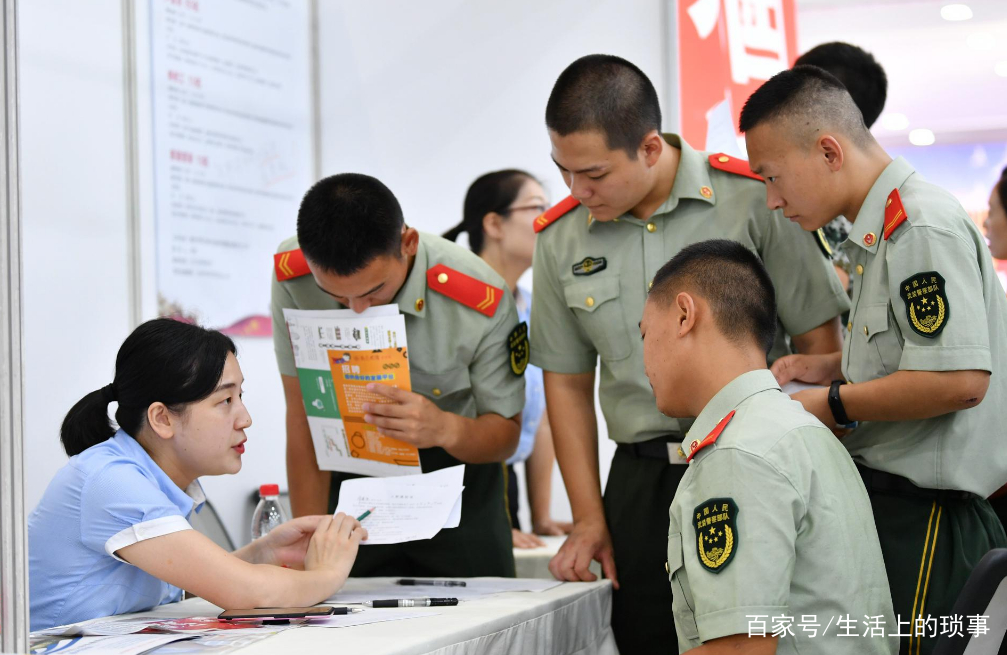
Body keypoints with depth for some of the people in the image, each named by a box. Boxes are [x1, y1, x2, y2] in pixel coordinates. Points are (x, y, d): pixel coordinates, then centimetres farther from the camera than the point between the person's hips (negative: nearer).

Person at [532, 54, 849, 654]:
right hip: (642, 483, 3)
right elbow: (568, 383, 12)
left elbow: (819, 341, -2)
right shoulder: (560, 238, 5)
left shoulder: (754, 200, -7)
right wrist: (590, 519, 6)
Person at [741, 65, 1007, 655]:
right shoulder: (881, 233, 16)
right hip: (898, 500, 10)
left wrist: (833, 404, -14)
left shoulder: (923, 229, -16)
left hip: (926, 518, -10)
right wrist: (836, 366, 12)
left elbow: (959, 379, -25)